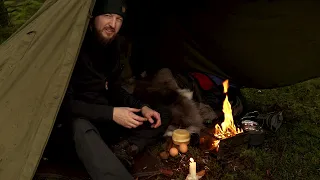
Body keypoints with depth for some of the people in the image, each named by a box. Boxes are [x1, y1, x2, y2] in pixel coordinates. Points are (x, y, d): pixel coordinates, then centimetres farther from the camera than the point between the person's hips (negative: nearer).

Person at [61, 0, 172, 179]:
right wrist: (111, 114, -28)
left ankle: (121, 152, -19)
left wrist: (143, 107, -5)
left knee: (163, 114, 2)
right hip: (78, 121, -7)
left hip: (105, 120, 8)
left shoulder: (112, 47, 1)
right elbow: (65, 102, -24)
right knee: (83, 129, -43)